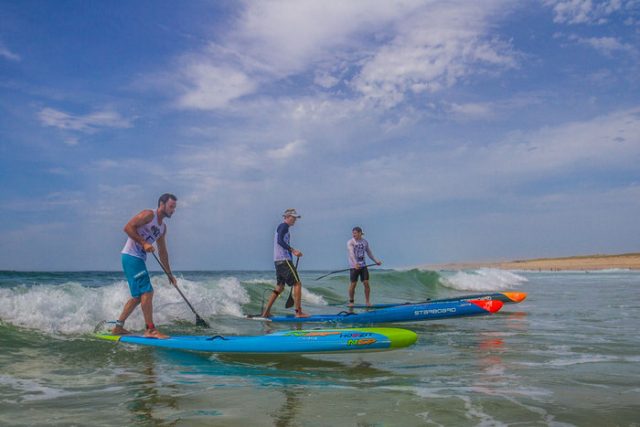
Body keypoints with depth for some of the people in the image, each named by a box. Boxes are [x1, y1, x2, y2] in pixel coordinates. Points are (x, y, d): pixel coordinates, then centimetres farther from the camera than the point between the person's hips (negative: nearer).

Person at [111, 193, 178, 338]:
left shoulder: (163, 227, 16)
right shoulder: (148, 215, -9)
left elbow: (162, 252, 20)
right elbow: (128, 227, -19)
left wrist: (170, 274, 19)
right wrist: (144, 243, -24)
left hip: (139, 259, 10)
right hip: (131, 256, -10)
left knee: (138, 296, 13)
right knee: (147, 292, -13)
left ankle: (118, 327, 21)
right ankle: (150, 329, -9)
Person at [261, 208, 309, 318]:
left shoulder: (280, 227, 24)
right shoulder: (284, 226, -7)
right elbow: (280, 241, -22)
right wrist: (293, 250, -30)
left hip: (278, 261, 10)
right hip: (284, 260, -10)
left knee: (280, 287, 13)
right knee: (297, 284, -9)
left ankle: (266, 312, 12)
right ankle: (298, 312, -11)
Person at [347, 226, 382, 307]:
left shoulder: (365, 242, 7)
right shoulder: (350, 242, -8)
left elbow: (369, 252, 20)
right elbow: (351, 254, -22)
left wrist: (376, 261, 19)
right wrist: (355, 263, -36)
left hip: (363, 265, 4)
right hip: (354, 266, -3)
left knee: (366, 283, -2)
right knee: (353, 284, 0)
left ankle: (367, 301, 8)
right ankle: (351, 301, 16)